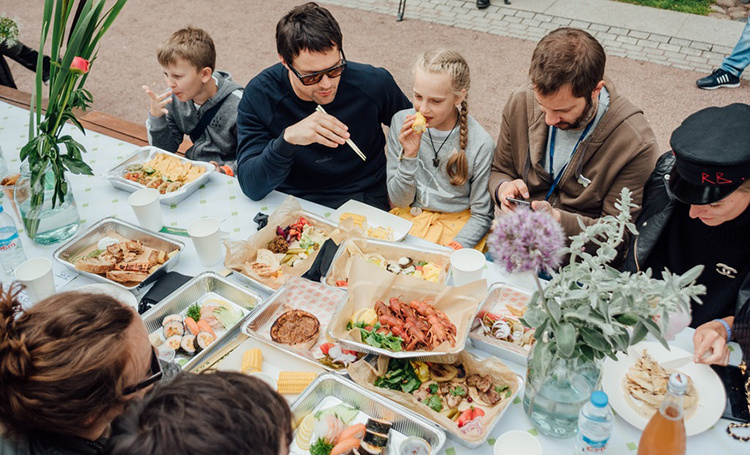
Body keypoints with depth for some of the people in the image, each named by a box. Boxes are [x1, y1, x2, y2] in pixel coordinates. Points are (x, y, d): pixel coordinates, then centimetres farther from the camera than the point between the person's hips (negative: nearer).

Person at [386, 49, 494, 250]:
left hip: (457, 227, -2)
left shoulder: (481, 144, -17)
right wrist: (409, 155, -20)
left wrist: (453, 250, -20)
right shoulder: (401, 122, -9)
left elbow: (481, 216, -5)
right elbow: (399, 200, -4)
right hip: (410, 217, 3)